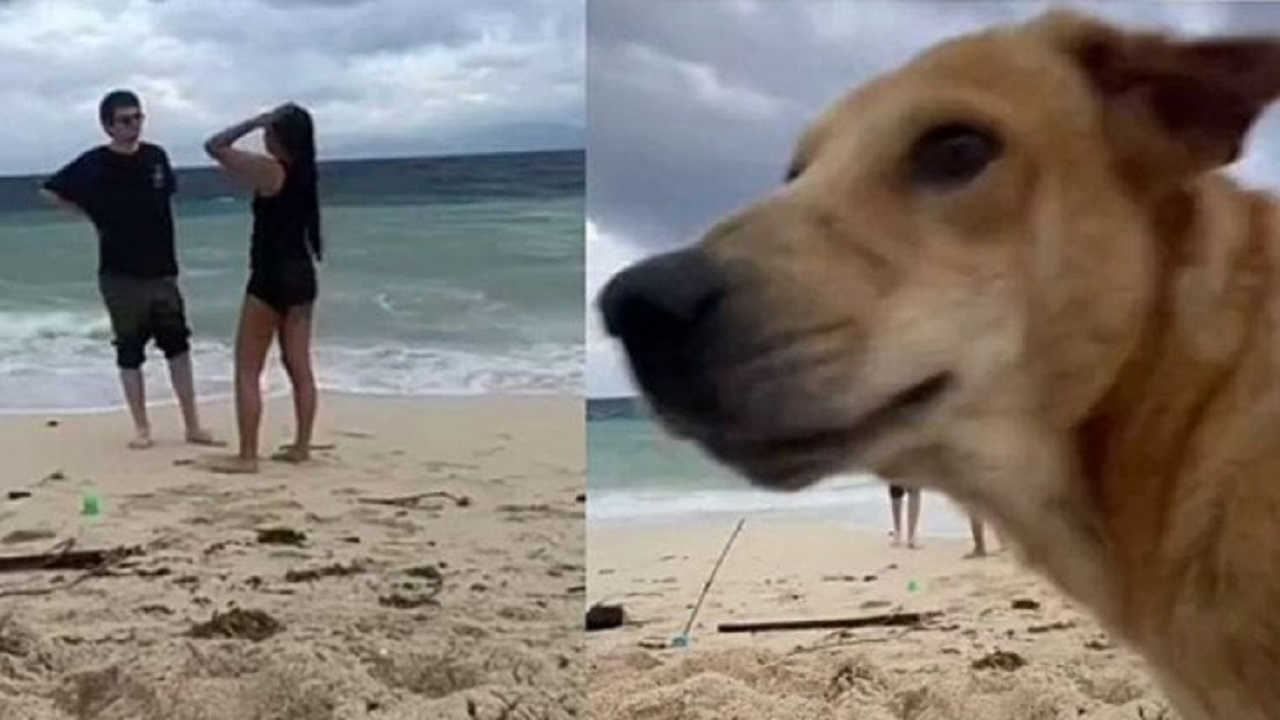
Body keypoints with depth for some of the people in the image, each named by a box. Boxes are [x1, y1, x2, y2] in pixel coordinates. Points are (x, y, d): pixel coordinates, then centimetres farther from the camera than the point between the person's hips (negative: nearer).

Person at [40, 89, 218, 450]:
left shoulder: (157, 156, 2)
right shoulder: (94, 164, -8)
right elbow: (50, 191, -1)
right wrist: (95, 215, -1)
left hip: (162, 270, 3)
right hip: (120, 274, -3)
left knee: (178, 344, 3)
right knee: (130, 352, 4)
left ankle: (193, 425, 8)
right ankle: (141, 427, 13)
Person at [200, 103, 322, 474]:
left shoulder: (268, 170, -14)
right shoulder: (302, 170, 6)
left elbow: (214, 146, -8)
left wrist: (257, 120, -7)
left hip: (272, 277, -8)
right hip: (302, 275, 8)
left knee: (247, 370, -1)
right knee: (299, 367, 12)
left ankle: (247, 456, -1)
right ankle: (301, 446, 17)